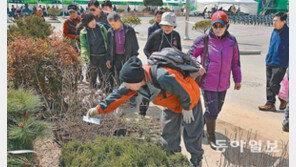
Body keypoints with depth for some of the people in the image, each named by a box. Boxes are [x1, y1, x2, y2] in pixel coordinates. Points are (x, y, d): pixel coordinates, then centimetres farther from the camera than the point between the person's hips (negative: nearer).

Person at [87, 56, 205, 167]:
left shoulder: (163, 79, -46)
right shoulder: (136, 78, -22)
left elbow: (186, 93, -32)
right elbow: (119, 95, -15)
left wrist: (186, 109, -14)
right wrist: (99, 109, -22)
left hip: (189, 99, -6)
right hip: (171, 104, 6)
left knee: (192, 132, 6)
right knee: (169, 132, 14)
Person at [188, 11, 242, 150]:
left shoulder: (231, 41, 2)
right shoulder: (204, 40, -10)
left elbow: (235, 62, 11)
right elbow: (190, 55, -2)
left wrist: (237, 80, 16)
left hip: (223, 84, 5)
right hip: (208, 83, -5)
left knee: (217, 109, 18)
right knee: (212, 112, -2)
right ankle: (211, 138, 21)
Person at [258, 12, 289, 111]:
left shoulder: (287, 33, -14)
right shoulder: (275, 31, 7)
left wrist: (287, 65, -15)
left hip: (280, 65, -7)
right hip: (269, 62, 7)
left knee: (273, 84, -9)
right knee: (269, 84, 9)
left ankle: (283, 100, 14)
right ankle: (270, 104, 19)